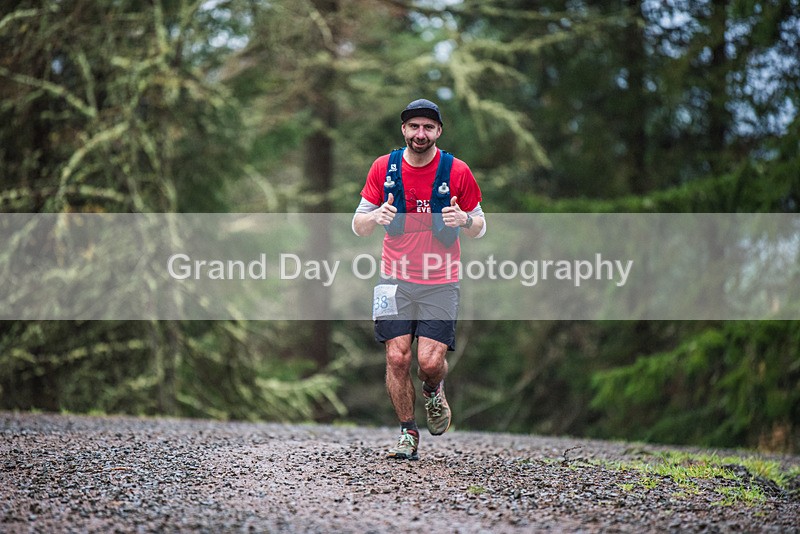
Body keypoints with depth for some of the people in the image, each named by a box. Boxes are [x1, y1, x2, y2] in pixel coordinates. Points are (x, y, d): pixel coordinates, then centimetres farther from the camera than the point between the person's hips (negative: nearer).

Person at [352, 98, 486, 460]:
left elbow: (480, 229, 6)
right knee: (397, 357, -7)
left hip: (441, 283, -1)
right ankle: (407, 433, 9)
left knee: (430, 361, -11)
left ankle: (434, 391, 25)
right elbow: (358, 226, 5)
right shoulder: (383, 168, 0)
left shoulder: (457, 171, -3)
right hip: (395, 280, 1)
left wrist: (465, 220, -18)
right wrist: (376, 217, -18)